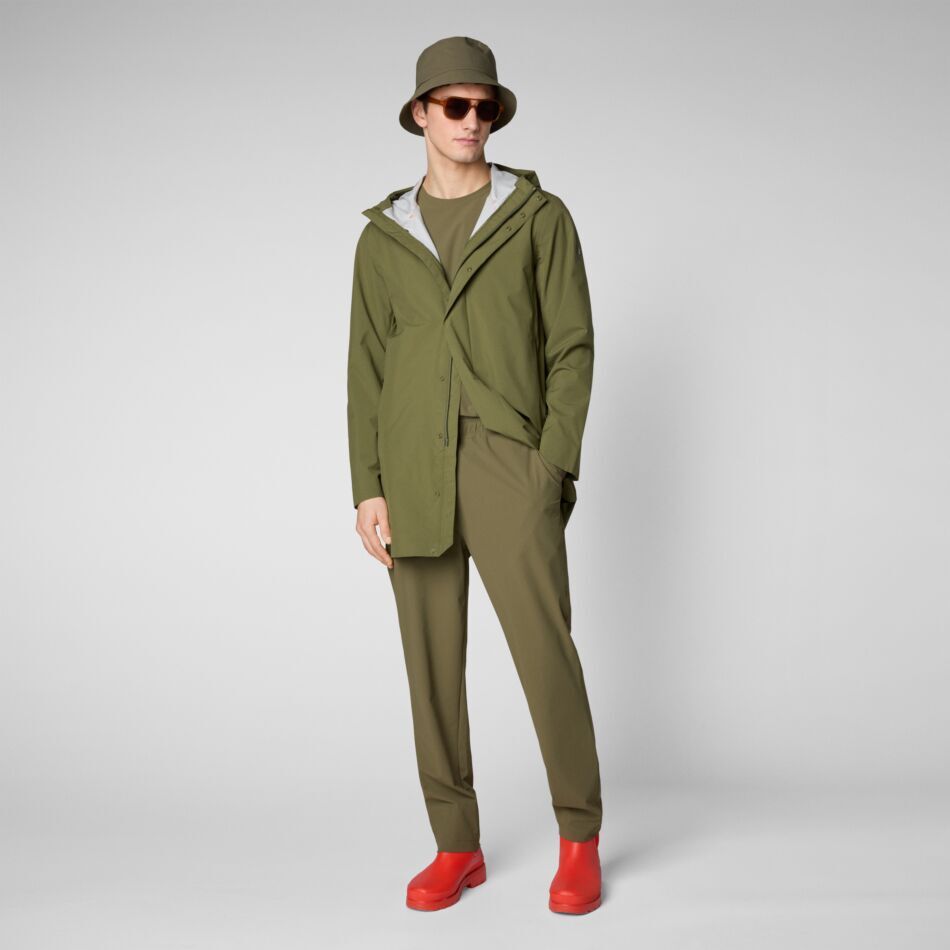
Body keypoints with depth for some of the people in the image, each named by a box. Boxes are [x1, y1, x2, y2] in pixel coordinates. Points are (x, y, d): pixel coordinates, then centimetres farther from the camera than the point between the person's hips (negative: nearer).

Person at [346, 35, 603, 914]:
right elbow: (368, 372, 10)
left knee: (546, 651, -7)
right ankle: (457, 847, 17)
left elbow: (572, 348, 1)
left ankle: (579, 841, 10)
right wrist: (368, 490, 0)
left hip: (508, 461, -3)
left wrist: (556, 464, -10)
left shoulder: (541, 218, 6)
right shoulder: (383, 238, 12)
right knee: (433, 661, 5)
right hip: (414, 471, 3)